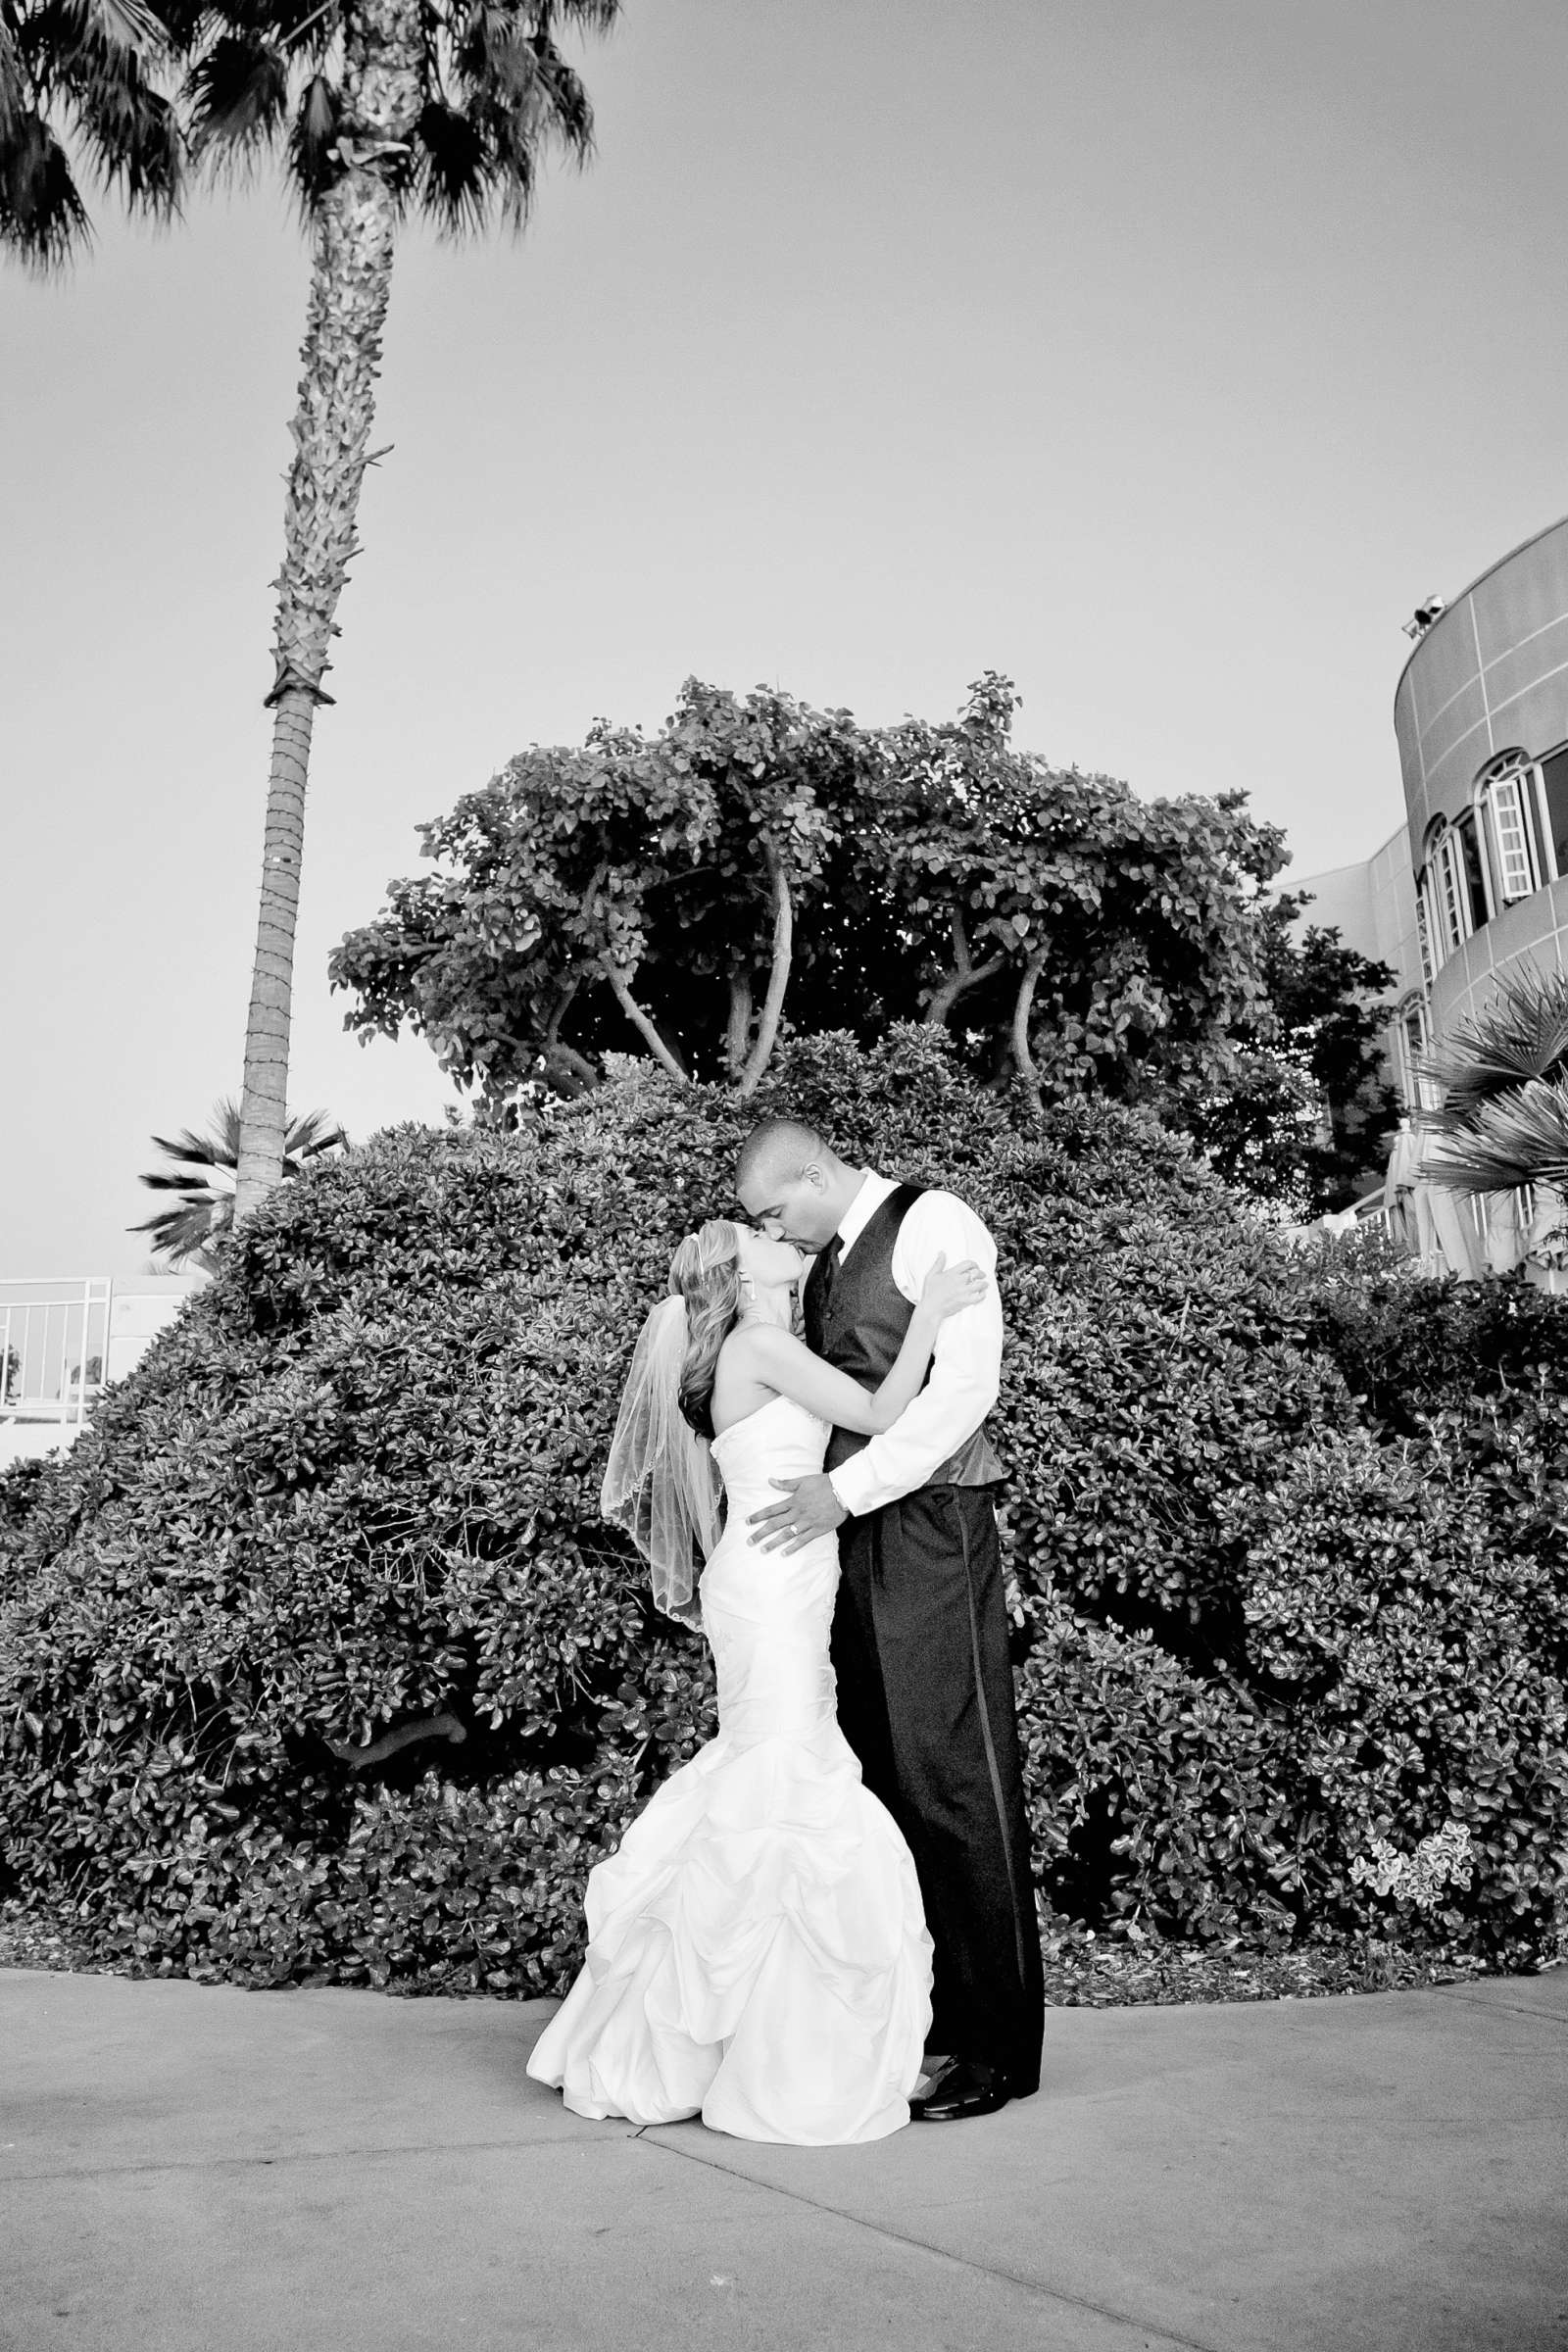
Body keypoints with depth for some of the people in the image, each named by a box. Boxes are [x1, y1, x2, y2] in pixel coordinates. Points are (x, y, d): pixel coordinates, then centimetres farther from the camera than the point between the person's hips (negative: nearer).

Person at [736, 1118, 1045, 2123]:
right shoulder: (827, 1265, 18)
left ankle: (998, 2046, 8)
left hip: (932, 1527, -8)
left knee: (954, 1774, -3)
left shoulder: (933, 1224, -7)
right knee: (881, 1773, 9)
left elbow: (966, 1385, -17)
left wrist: (847, 1489, -20)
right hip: (852, 1530, 8)